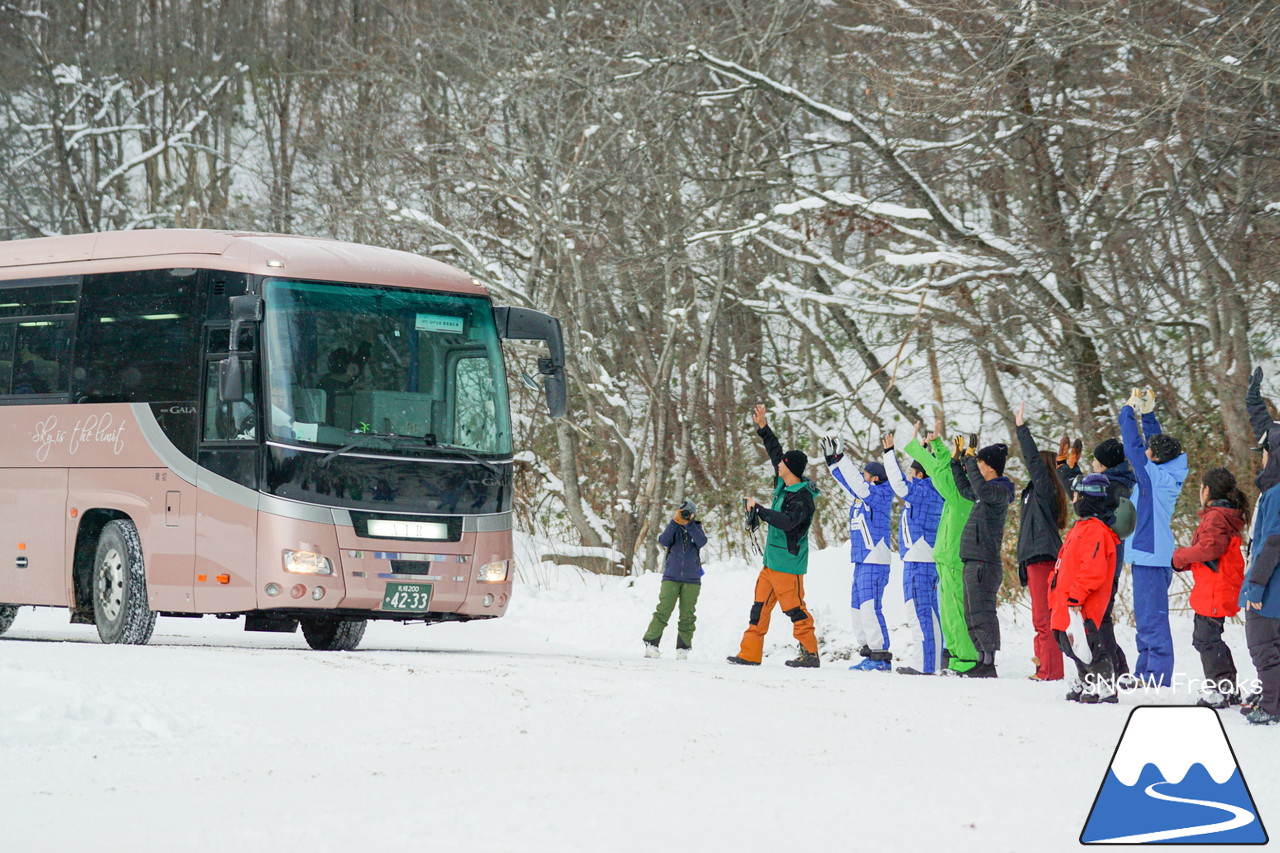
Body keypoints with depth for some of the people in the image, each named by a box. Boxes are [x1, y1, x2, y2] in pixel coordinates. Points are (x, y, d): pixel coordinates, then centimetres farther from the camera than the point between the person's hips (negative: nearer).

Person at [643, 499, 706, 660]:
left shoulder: (696, 528, 8)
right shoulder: (674, 527, 6)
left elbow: (702, 542, -12)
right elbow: (663, 541, -12)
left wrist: (689, 524, -16)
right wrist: (675, 522, -17)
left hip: (691, 580, 1)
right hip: (671, 577, -1)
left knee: (687, 615, 0)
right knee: (663, 611, -11)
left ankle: (683, 648, 7)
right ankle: (650, 644, -9)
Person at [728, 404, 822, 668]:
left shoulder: (803, 498, -17)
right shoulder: (783, 486, 9)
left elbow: (787, 521, -30)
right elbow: (775, 452, 22)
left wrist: (758, 509, -26)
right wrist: (764, 429, 21)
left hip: (788, 563, -10)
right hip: (772, 561, 10)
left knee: (794, 608, -8)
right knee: (760, 606, 9)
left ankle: (810, 653, -2)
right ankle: (750, 653, 11)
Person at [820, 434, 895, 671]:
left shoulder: (880, 495, -11)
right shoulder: (862, 496, 14)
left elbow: (856, 482, -20)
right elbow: (848, 480, 22)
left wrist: (839, 457, -20)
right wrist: (831, 458, 14)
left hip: (875, 563, -10)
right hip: (861, 562, 10)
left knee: (870, 609, -13)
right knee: (858, 609, 11)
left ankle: (880, 657, -13)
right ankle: (870, 654, 15)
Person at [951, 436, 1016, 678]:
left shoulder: (1000, 491, -10)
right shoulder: (988, 492, 19)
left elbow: (980, 488, -31)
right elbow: (965, 488, 37)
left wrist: (969, 459, -25)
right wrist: (957, 460, 30)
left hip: (984, 564, -10)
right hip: (974, 563, 10)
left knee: (981, 614, -12)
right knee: (972, 616, 13)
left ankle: (989, 664, -13)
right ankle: (984, 661, 17)